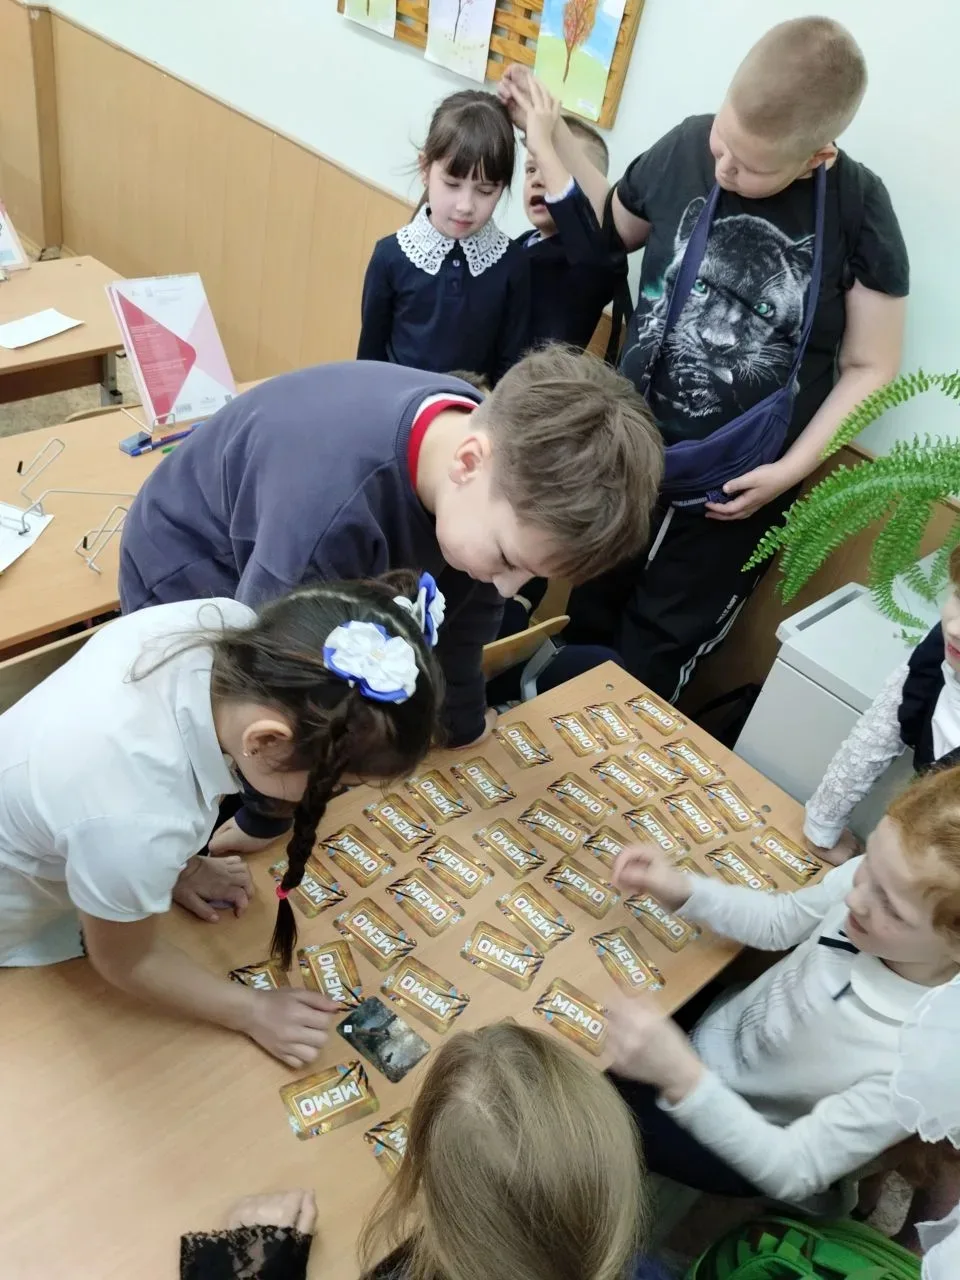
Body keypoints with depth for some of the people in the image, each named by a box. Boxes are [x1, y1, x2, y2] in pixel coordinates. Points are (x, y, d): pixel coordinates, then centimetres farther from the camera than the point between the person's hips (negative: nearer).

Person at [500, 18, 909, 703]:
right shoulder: (685, 147, -8)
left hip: (736, 489, -2)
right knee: (585, 623, 20)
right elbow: (614, 227, 12)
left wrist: (791, 469, -15)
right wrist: (554, 134, 0)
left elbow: (869, 366, -7)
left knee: (653, 658, 13)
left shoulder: (859, 210, -15)